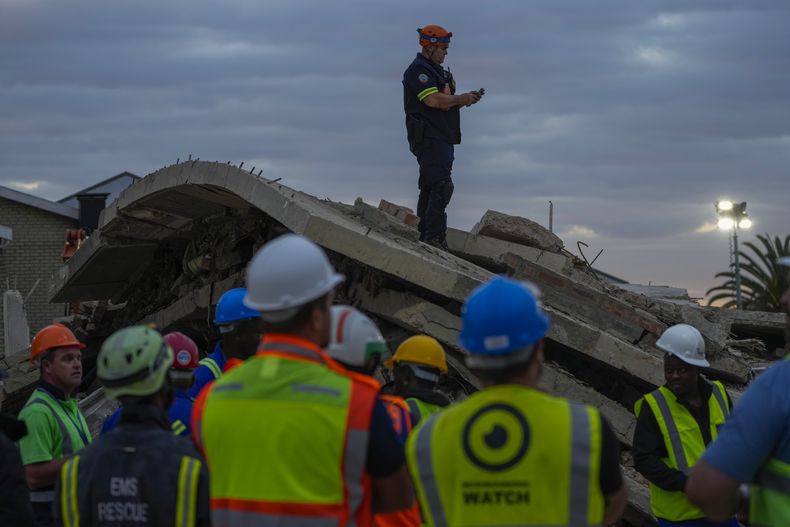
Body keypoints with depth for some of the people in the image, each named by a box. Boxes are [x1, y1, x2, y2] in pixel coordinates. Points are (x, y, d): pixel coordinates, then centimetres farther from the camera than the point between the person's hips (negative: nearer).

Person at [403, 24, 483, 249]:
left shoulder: (436, 70, 23)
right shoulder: (418, 70, -10)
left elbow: (446, 102, 22)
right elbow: (433, 100, -22)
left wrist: (467, 98, 4)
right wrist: (462, 99, -11)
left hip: (442, 138, 11)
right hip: (429, 138, -11)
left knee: (430, 188, 11)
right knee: (442, 186, -17)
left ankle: (425, 235, 13)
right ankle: (434, 236, -19)